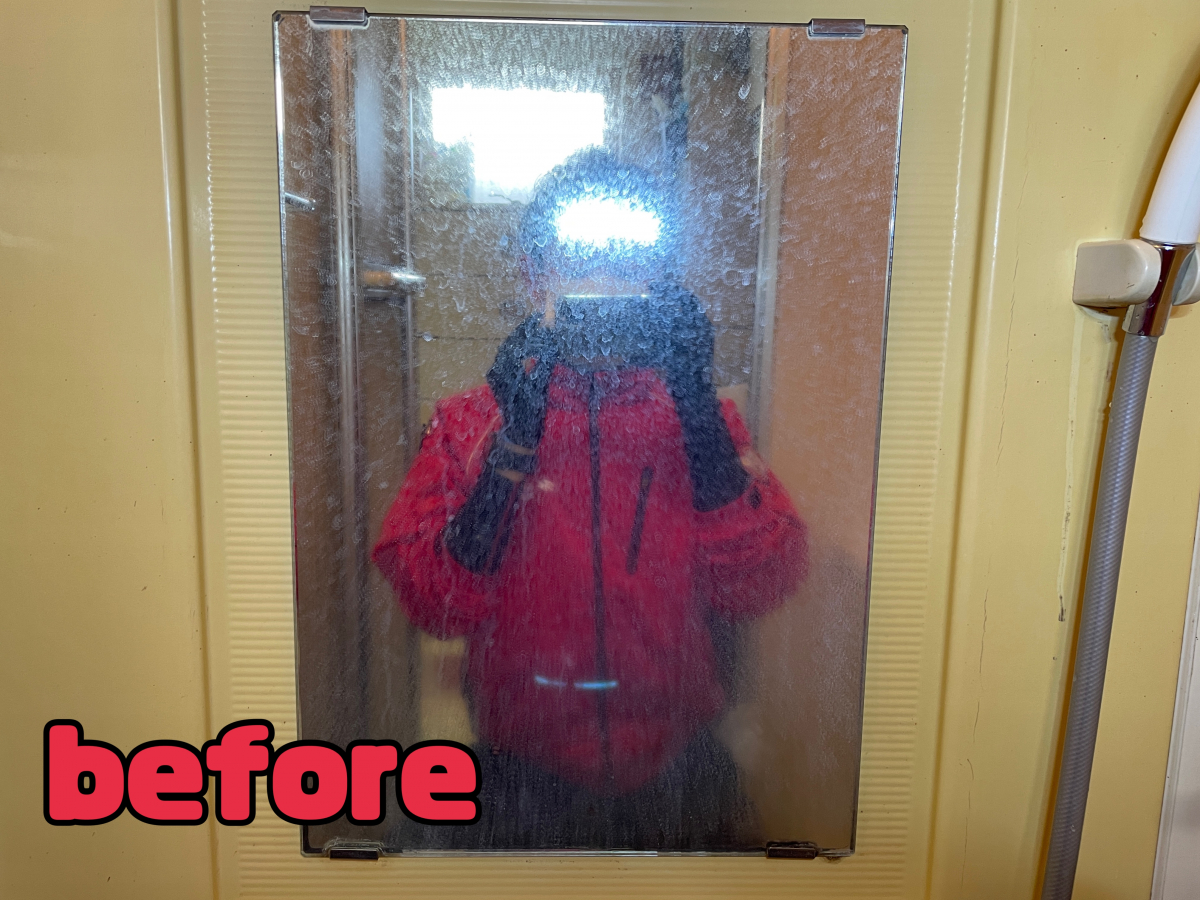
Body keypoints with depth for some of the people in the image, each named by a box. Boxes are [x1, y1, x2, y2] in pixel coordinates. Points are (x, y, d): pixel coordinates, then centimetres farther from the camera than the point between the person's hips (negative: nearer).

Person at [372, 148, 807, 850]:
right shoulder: (469, 422, -2)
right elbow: (434, 605, -12)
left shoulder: (700, 416, 0)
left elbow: (760, 586, -11)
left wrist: (697, 404, -18)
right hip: (527, 777, -1)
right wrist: (513, 439, -21)